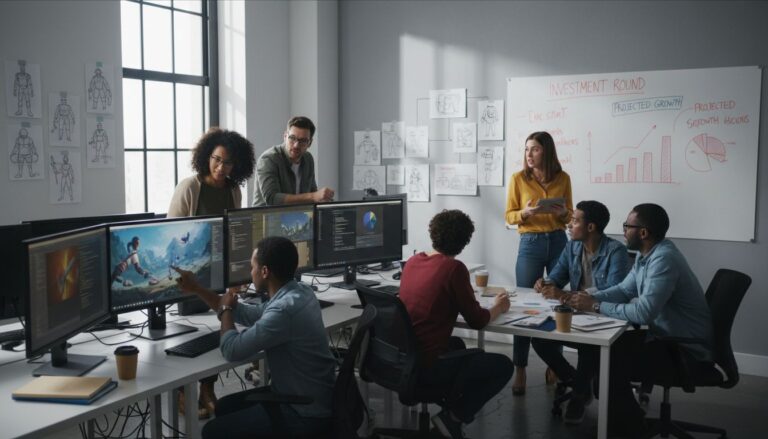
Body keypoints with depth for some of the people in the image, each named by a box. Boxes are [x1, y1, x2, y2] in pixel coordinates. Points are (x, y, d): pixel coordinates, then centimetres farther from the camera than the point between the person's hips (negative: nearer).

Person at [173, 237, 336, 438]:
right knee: (224, 407, 20)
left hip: (305, 415, -9)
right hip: (309, 399, 9)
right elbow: (247, 315, 16)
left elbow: (232, 350, -20)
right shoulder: (300, 292, 2)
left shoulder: (284, 310, -29)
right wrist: (196, 289, 17)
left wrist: (225, 310, 0)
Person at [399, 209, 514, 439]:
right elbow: (476, 321, -7)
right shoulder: (454, 268, -14)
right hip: (426, 366, -8)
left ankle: (449, 411, 24)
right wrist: (498, 307, 13)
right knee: (503, 366, 8)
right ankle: (453, 417, 3)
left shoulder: (412, 261, 6)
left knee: (456, 344, 35)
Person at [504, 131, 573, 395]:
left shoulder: (563, 178, 4)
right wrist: (526, 212, -17)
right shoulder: (518, 178, -1)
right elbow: (509, 216, 2)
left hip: (559, 242, 2)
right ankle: (520, 370, 3)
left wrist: (564, 213, -10)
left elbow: (569, 215, 12)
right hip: (530, 244, -2)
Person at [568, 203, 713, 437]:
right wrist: (590, 298, -5)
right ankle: (627, 417, 21)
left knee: (610, 364, -19)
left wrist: (596, 306, -24)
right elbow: (624, 290, 12)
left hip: (686, 349, -10)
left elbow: (644, 312, -33)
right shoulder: (646, 254, 6)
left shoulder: (664, 259, -26)